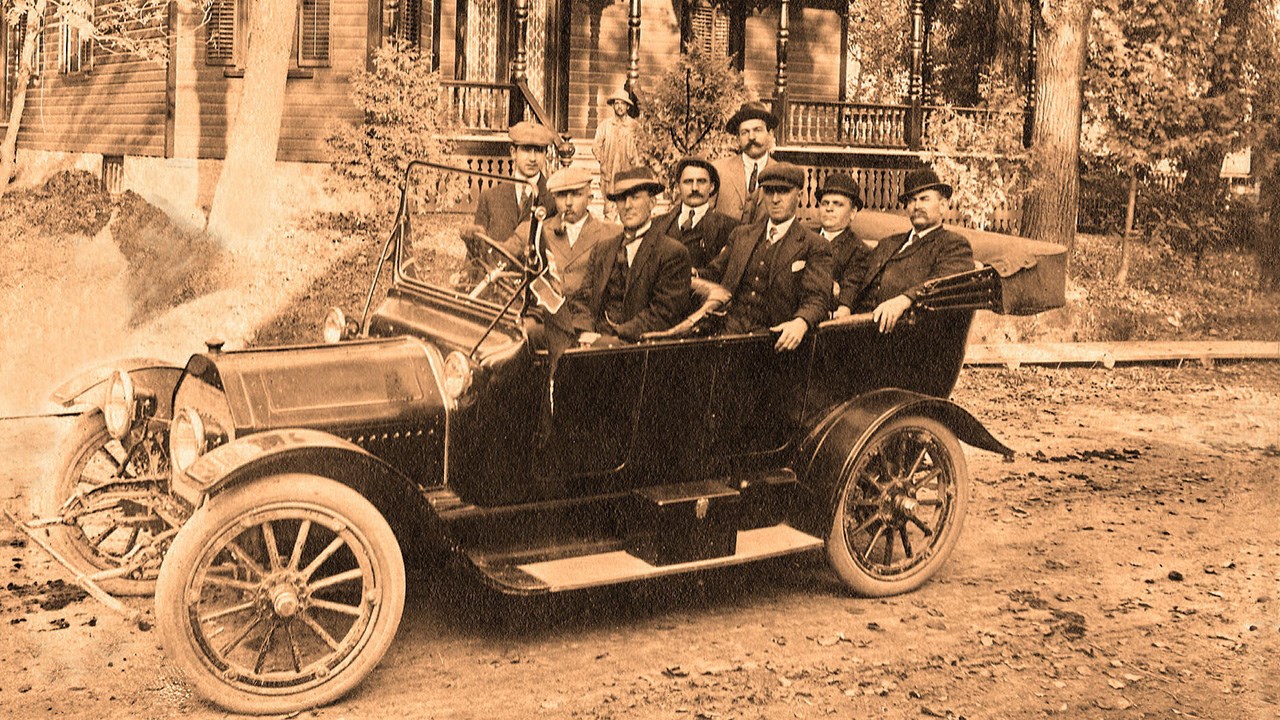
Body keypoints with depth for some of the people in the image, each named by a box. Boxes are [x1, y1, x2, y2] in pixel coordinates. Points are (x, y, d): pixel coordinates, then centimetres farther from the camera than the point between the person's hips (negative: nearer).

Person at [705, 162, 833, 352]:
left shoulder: (814, 247, 5)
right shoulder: (741, 235, 21)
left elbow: (817, 298, -5)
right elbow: (713, 274, 28)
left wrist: (801, 322, -27)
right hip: (729, 333, 3)